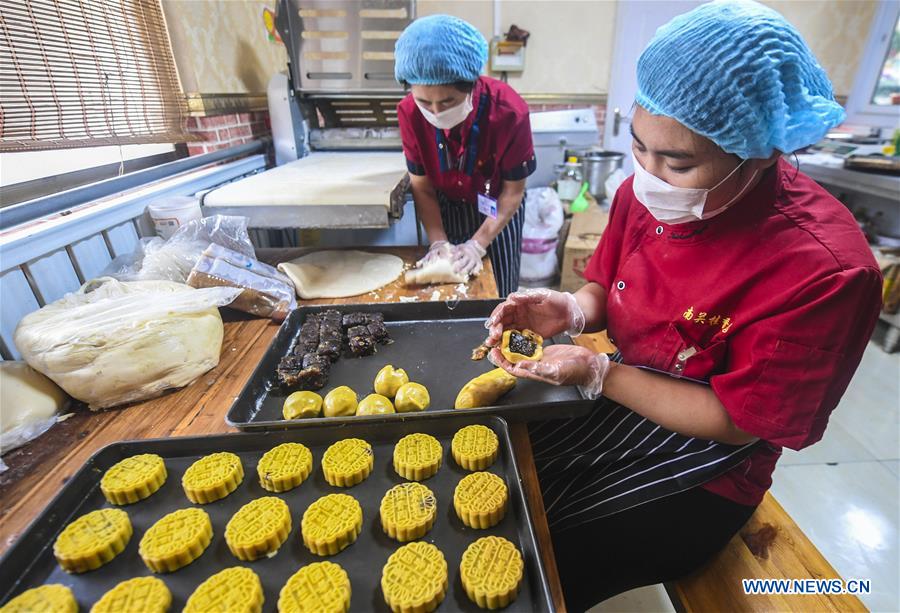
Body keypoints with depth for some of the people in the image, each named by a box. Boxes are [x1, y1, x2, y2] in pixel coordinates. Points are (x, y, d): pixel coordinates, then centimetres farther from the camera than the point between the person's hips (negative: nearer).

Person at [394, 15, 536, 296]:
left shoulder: (509, 112, -28)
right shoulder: (410, 113, -20)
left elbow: (513, 192, -18)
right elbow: (422, 187, -11)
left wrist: (477, 244, -24)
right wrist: (438, 241, -21)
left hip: (497, 212, -2)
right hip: (446, 210, 2)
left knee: (498, 295, 7)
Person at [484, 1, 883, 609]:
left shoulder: (827, 270, -26)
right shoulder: (648, 190, -9)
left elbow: (739, 421, -20)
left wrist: (597, 373, -27)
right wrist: (571, 312, -19)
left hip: (704, 470, -5)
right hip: (617, 399, 6)